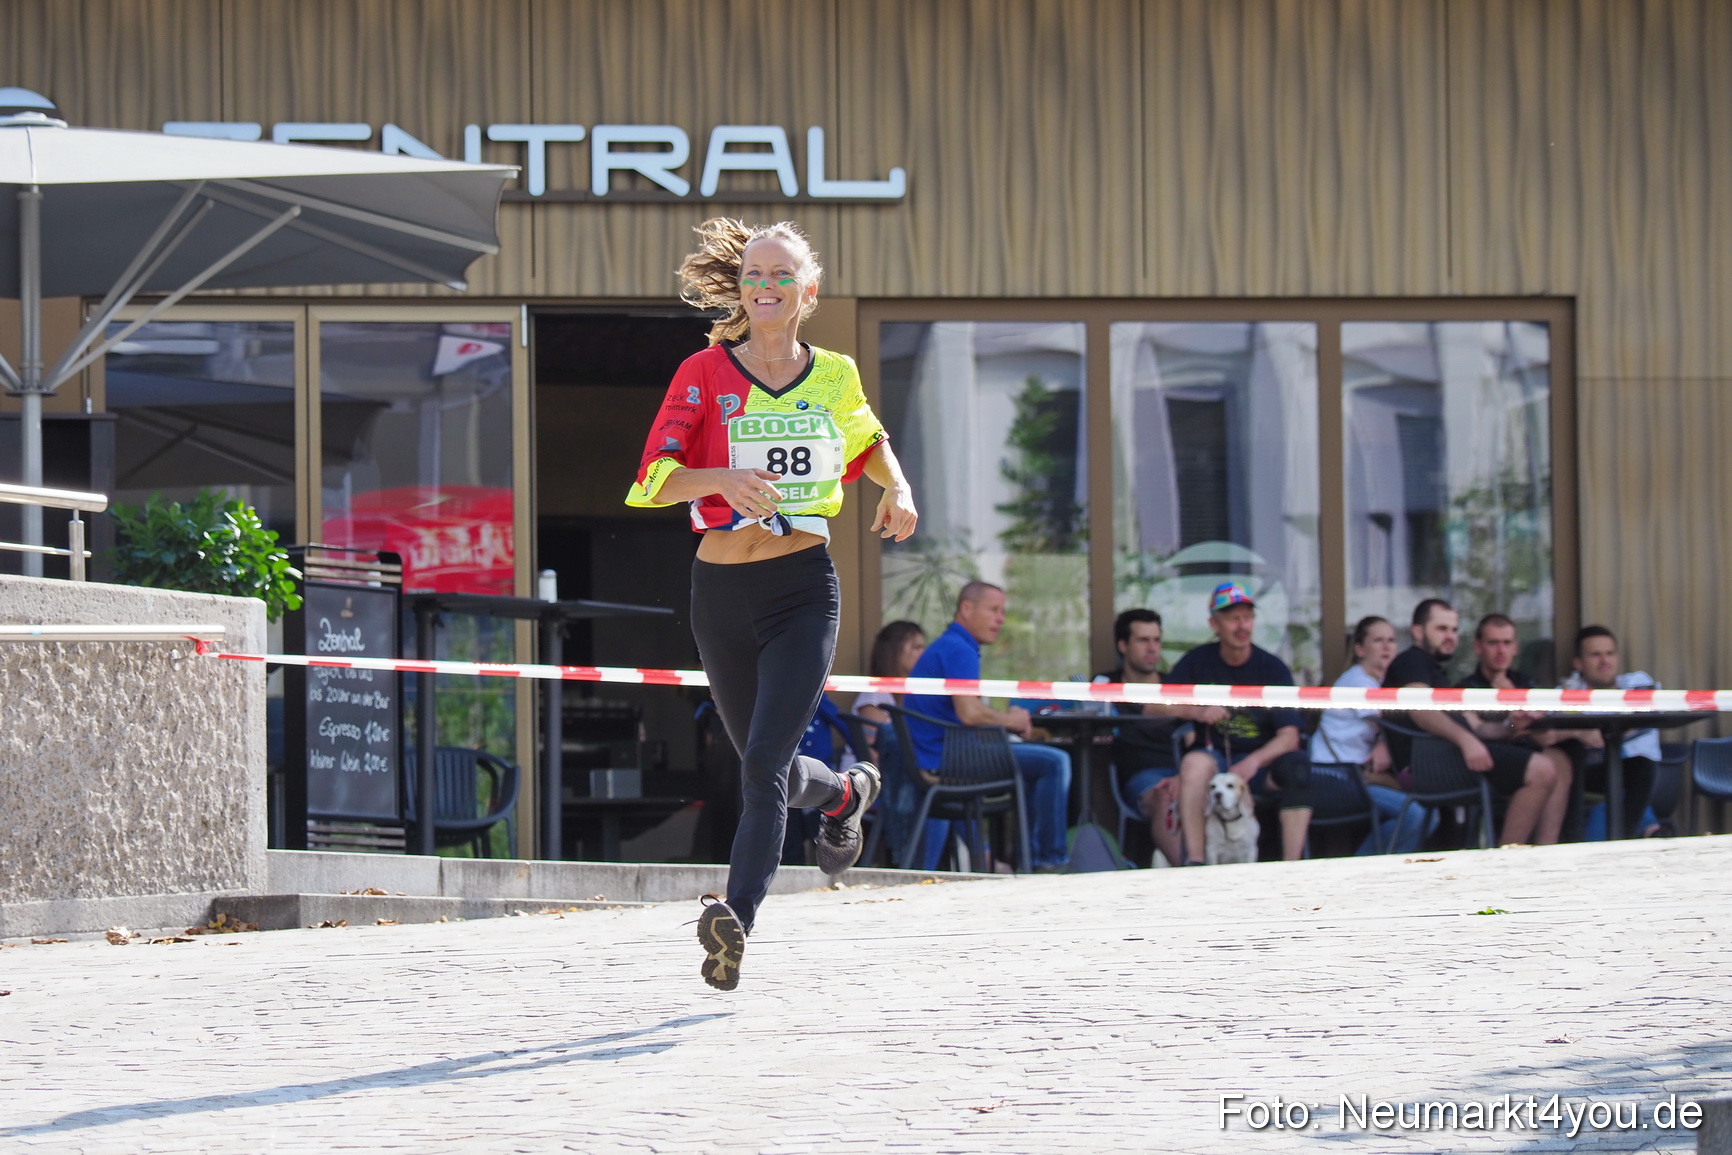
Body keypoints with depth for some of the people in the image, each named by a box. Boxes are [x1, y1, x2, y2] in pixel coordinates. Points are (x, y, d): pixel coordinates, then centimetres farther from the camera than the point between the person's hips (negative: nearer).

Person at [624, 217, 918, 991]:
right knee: (770, 771, 16)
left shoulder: (834, 377, 6)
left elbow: (869, 441, 28)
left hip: (803, 589, -1)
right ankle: (845, 792, 50)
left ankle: (737, 920, -25)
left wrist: (897, 488, 8)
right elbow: (653, 478, -10)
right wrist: (724, 477, -28)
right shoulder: (704, 375, -1)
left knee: (764, 764, -18)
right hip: (721, 590, 1)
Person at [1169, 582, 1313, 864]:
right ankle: (1194, 862, -39)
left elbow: (1289, 736, -9)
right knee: (1194, 762, -34)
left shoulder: (1273, 668, -1)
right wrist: (1196, 711, -20)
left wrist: (1254, 761, -29)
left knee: (1296, 765, -31)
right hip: (1216, 757, 0)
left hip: (1261, 763, 0)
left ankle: (1291, 865, -34)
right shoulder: (1198, 662, 3)